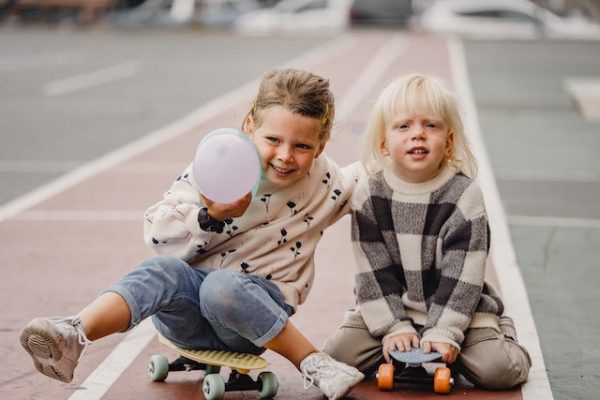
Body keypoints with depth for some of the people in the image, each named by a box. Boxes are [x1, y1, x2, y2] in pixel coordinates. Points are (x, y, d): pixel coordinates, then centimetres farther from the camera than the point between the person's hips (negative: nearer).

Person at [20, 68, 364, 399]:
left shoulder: (326, 183, -2)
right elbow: (160, 235, -11)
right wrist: (211, 217, -25)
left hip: (259, 306, -1)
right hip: (190, 312, 1)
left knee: (222, 287, -37)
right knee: (164, 272, -33)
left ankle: (313, 363, -25)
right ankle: (74, 336, -49)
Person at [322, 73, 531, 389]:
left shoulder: (464, 195, -12)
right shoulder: (368, 194, -7)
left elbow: (461, 275, -14)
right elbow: (373, 272, -7)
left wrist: (443, 332, -22)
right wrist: (394, 327, -15)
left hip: (455, 306, -2)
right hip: (391, 307, 2)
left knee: (496, 369, -22)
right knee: (339, 353, -16)